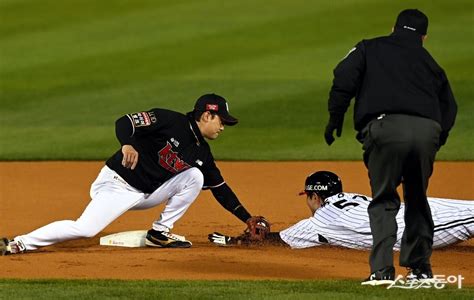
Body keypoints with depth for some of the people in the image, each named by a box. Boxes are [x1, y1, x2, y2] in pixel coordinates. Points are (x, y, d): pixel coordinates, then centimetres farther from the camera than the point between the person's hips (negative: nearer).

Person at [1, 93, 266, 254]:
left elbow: (221, 188, 16)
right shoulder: (170, 121, -14)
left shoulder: (202, 153, 8)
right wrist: (128, 144, -42)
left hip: (147, 195, 7)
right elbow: (124, 122, -21)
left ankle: (160, 233, -1)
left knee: (194, 176, -8)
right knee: (84, 229, -24)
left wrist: (248, 218, 13)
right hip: (117, 184, -7)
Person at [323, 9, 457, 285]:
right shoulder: (430, 63, 28)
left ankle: (383, 269, -7)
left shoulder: (370, 49, 20)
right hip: (427, 131, 3)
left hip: (386, 128, -3)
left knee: (384, 201, 6)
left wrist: (335, 119, 13)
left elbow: (344, 79, 5)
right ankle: (420, 265, 25)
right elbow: (449, 109, 23)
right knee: (417, 198, 22)